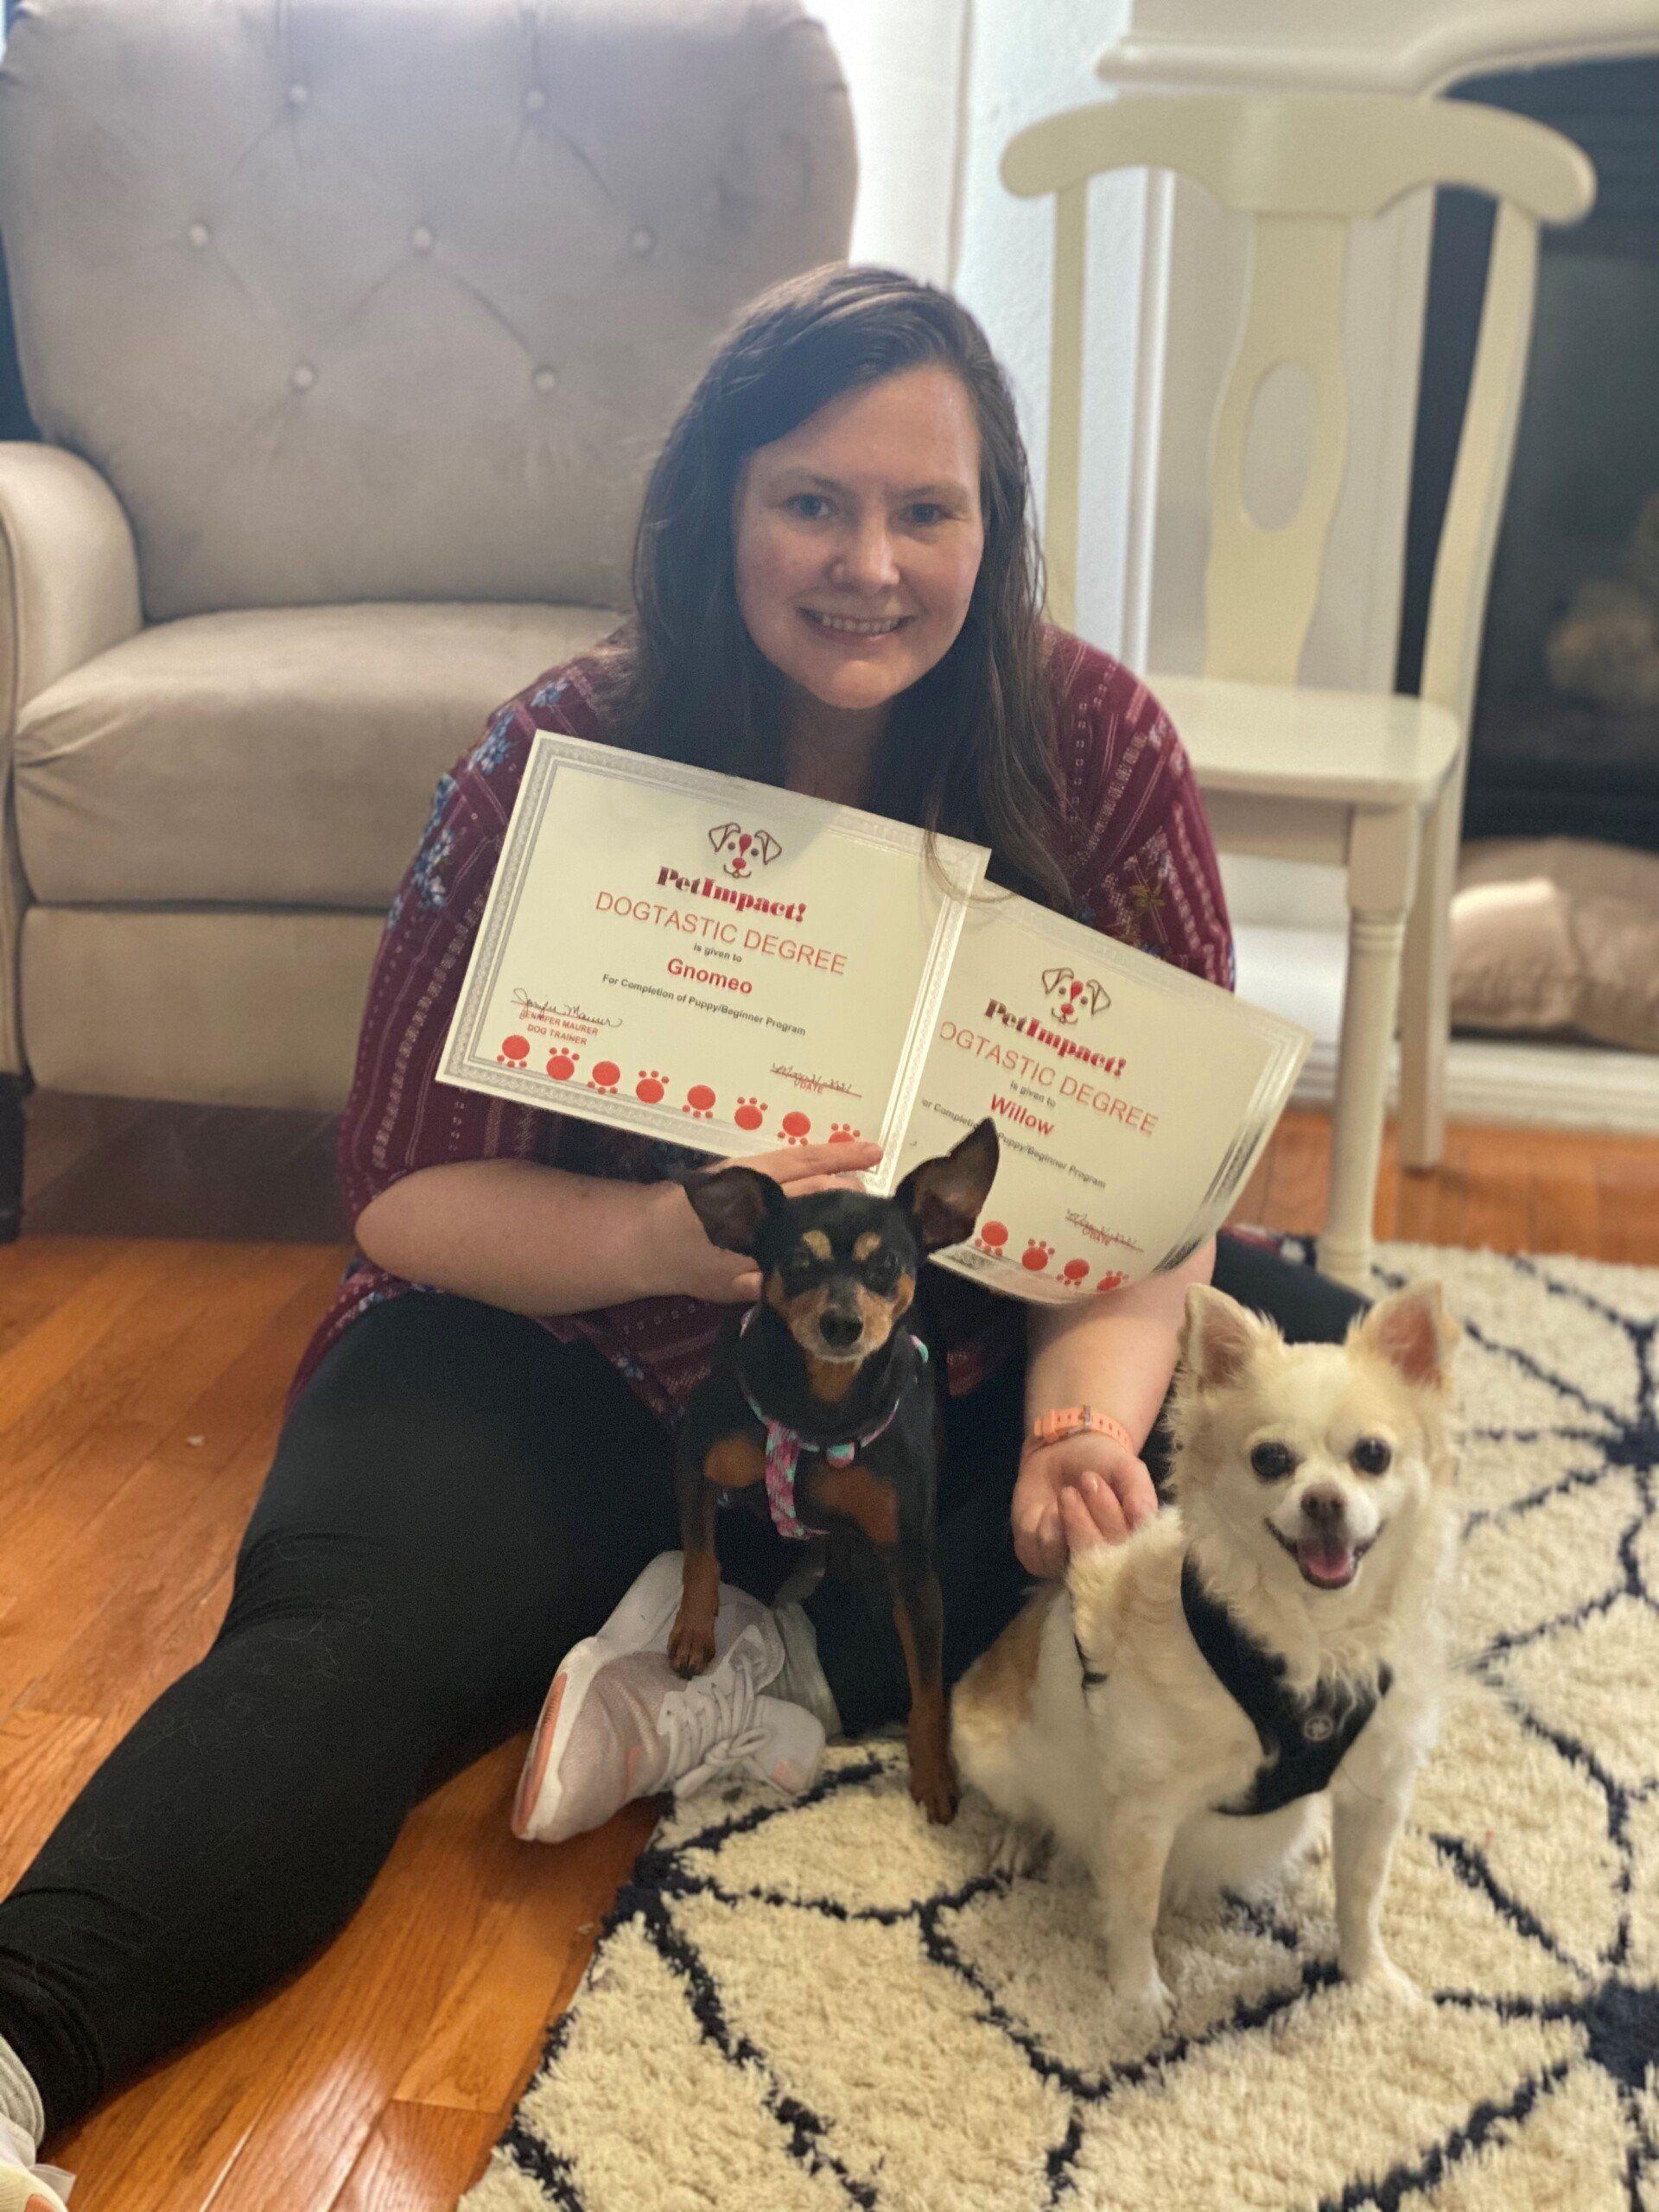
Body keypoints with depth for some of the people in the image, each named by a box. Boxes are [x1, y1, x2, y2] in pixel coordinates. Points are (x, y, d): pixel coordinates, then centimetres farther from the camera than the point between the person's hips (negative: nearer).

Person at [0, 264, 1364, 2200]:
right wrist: (670, 1238, -32)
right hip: (585, 1349, -2)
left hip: (973, 1357, 3)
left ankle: (775, 1677, -26)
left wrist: (1086, 1423, -30)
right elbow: (411, 1190, -11)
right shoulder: (562, 760, -11)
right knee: (352, 1623, -30)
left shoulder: (1092, 747, -8)